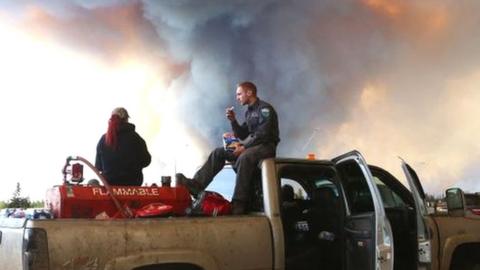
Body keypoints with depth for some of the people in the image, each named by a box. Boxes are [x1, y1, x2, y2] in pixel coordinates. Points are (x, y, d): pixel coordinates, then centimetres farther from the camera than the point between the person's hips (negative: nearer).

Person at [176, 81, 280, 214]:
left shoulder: (265, 108, -8)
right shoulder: (249, 112, 20)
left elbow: (263, 134, -19)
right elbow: (243, 135, 18)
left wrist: (244, 147, -22)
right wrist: (233, 121, 3)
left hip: (266, 145, -9)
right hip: (251, 145, 9)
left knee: (244, 157, -38)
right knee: (218, 152, -2)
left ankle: (239, 203, -38)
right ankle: (196, 185, -14)